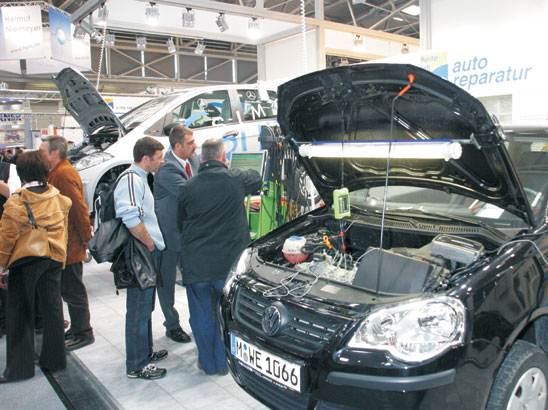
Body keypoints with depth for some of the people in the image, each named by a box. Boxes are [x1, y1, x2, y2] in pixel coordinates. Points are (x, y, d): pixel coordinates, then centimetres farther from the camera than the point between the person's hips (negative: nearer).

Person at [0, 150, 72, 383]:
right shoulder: (59, 200, 1)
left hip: (25, 261, -5)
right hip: (54, 259, 5)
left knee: (20, 313, 7)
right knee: (52, 308, 13)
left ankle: (19, 367, 15)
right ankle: (54, 359, 24)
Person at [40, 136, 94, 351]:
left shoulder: (63, 174, -18)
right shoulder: (56, 172, 15)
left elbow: (78, 208, -22)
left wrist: (84, 237, -17)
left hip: (70, 246, -10)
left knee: (72, 290, 1)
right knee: (69, 289, 18)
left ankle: (83, 333, 13)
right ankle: (77, 329, 31)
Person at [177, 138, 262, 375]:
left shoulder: (188, 188, 0)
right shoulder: (236, 179, -6)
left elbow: (180, 224, 12)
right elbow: (257, 179, 17)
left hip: (196, 264, 1)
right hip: (228, 262, 0)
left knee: (201, 315, 14)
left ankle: (208, 363, 27)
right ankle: (223, 362, 28)